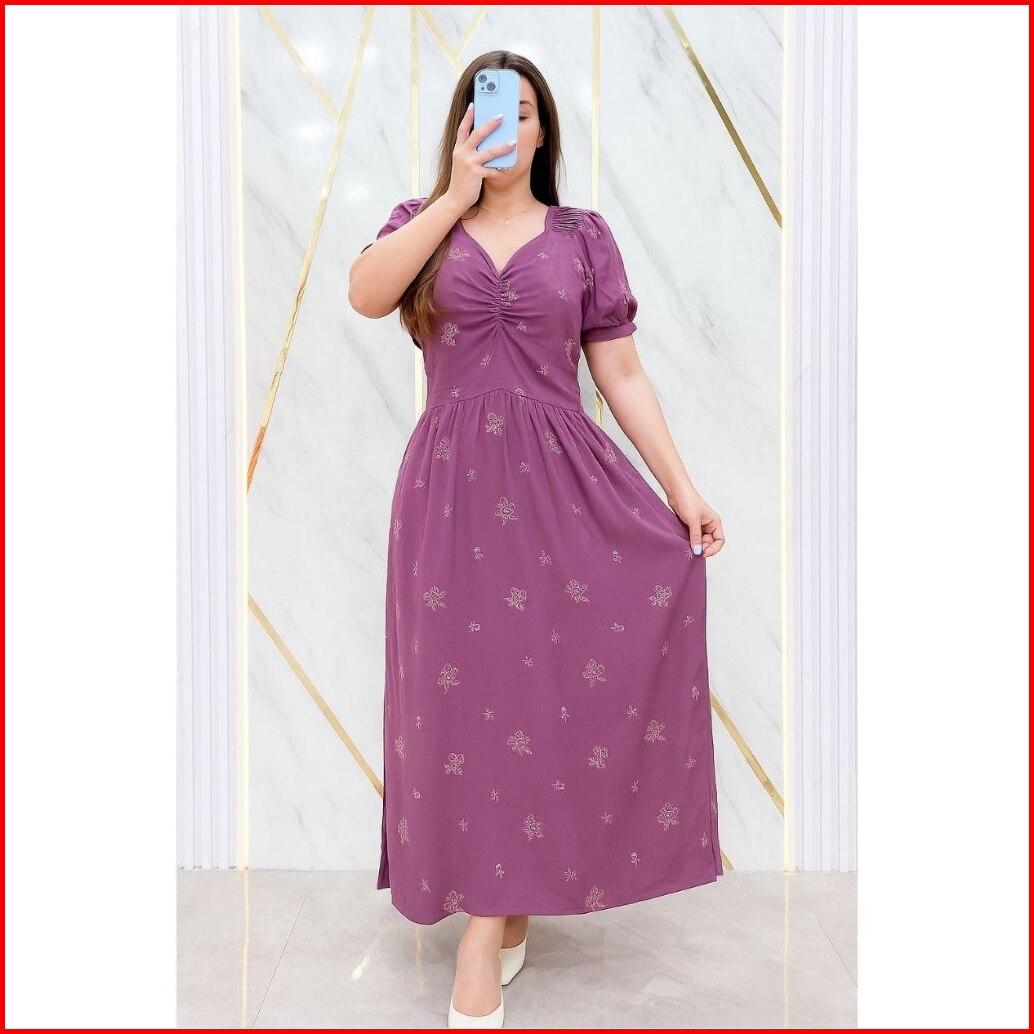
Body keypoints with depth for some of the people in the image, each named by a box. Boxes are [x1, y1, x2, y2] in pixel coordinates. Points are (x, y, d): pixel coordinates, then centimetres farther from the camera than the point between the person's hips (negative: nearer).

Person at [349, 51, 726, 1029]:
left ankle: (494, 917, 8)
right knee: (469, 689, 1)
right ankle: (495, 904, 19)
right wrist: (455, 196, -7)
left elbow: (621, 376, 7)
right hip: (453, 485, 0)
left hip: (563, 480, 0)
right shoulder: (423, 222, 12)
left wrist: (683, 489, 0)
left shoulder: (583, 236, 11)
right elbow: (365, 293, -11)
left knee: (565, 680, -7)